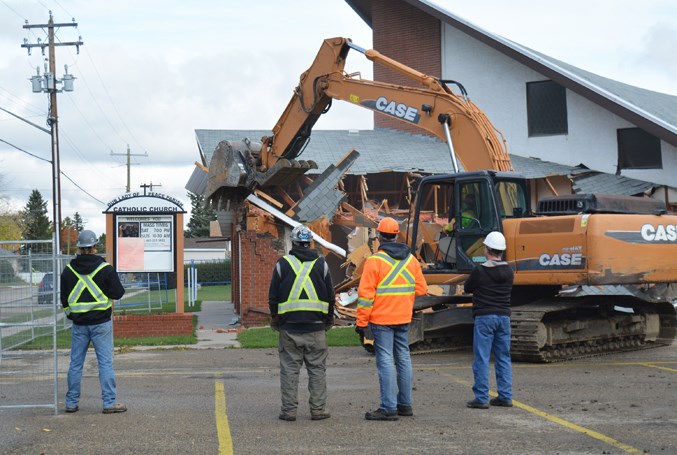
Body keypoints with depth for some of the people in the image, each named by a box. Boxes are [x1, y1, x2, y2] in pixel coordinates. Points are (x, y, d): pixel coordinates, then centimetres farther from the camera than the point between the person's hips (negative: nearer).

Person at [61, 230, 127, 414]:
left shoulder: (68, 270, 2)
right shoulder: (105, 268, -9)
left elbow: (64, 299, 9)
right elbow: (118, 293, -7)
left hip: (79, 324, 3)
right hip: (101, 323, -3)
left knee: (75, 363, 10)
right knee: (105, 362, 0)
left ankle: (71, 402, 14)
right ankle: (109, 402, -1)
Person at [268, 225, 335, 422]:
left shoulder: (283, 264, 1)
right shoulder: (321, 264, 4)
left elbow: (273, 296, 5)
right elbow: (330, 296, 9)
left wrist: (275, 317, 18)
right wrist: (329, 319, 20)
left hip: (289, 327, -1)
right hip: (316, 327, 1)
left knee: (290, 369, 3)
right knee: (317, 368, 6)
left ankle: (289, 410, 3)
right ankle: (318, 409, 5)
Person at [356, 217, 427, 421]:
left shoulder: (375, 260, -12)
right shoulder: (411, 260, 6)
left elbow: (366, 295, -14)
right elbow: (421, 289, 11)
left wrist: (361, 322, -9)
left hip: (381, 320, -6)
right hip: (404, 319, 6)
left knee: (385, 361, -4)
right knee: (403, 358, 13)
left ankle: (389, 408, -4)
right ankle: (405, 404, 20)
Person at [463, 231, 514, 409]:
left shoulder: (480, 271, -11)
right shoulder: (509, 271, 4)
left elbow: (467, 288, 3)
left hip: (484, 317, -5)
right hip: (504, 316, 5)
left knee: (481, 359, -2)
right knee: (503, 358, 11)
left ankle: (481, 398, -3)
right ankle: (505, 396, 12)